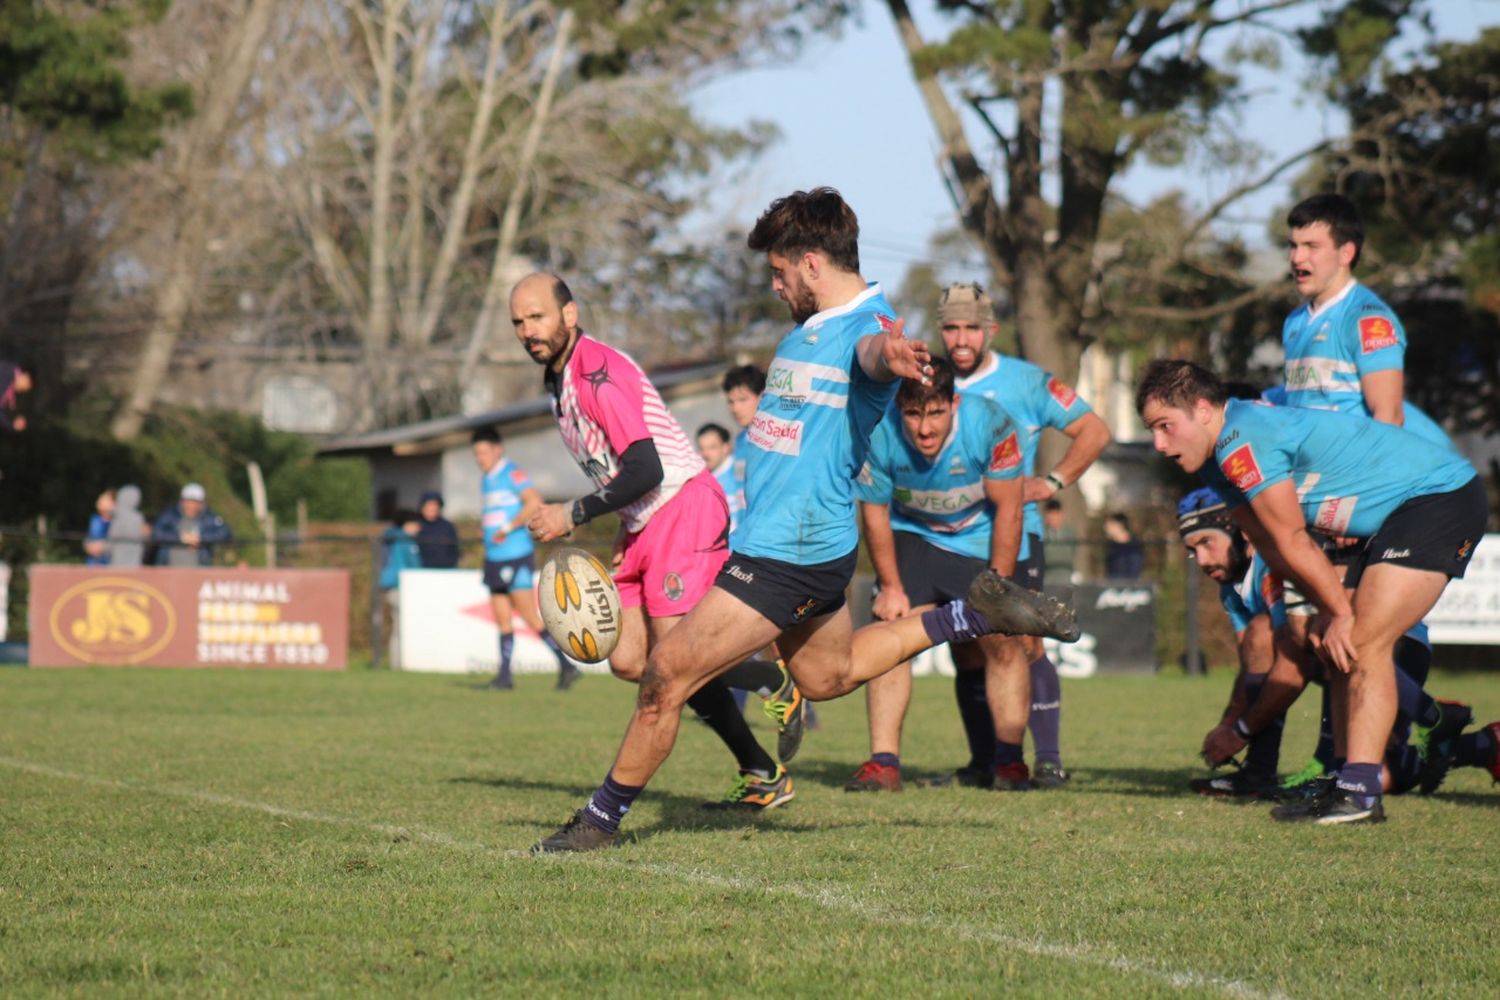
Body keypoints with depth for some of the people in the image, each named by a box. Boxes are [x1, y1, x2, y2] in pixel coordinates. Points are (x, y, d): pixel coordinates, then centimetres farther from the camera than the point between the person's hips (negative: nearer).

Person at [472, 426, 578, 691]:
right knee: (502, 618, 6)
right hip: (495, 558, 9)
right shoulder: (486, 479, 17)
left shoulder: (511, 474, -10)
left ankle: (566, 666, -6)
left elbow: (534, 502, -22)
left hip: (516, 557, -9)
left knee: (530, 616, -10)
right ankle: (504, 676, 8)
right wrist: (484, 524, 11)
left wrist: (507, 528, -21)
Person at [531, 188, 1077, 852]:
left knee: (668, 673, -8)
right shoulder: (810, 325, 12)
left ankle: (604, 817, 6)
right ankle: (976, 614, 30)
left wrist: (892, 356, -68)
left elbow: (873, 351, -45)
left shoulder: (870, 323, -19)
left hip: (787, 554, -11)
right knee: (828, 675, 27)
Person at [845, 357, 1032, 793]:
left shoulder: (990, 424, -31)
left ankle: (1010, 761, 5)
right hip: (913, 536, 1)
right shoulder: (879, 434, -27)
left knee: (1003, 642, -8)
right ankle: (883, 763, -13)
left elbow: (1008, 509, -18)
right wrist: (891, 587, -9)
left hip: (987, 542, -1)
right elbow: (874, 511, -10)